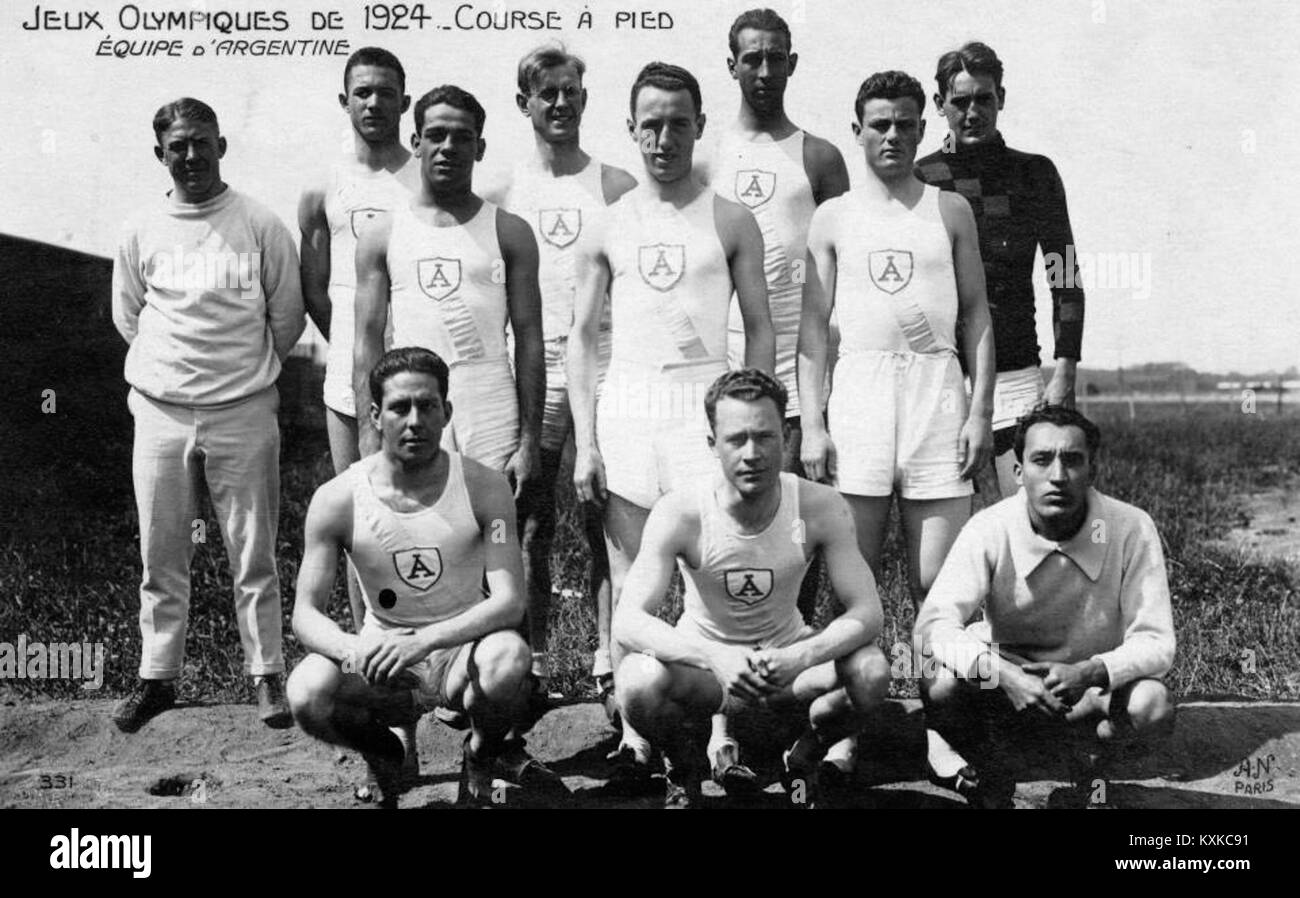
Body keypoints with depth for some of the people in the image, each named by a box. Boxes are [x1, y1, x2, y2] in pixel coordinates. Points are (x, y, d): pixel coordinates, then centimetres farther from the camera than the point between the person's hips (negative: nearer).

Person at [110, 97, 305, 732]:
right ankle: (157, 676, 20)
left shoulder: (261, 226, -1)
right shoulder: (141, 231, 5)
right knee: (161, 556, 8)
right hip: (161, 411, 2)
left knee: (253, 555, 2)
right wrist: (175, 365, 12)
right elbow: (127, 316, 16)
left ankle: (267, 676, 12)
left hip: (243, 412, -2)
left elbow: (287, 316, 6)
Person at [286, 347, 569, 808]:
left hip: (462, 649, 0)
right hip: (382, 666, 1)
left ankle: (480, 760, 1)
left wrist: (424, 640, -34)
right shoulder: (337, 501, -9)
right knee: (307, 691, -30)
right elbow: (305, 614, -9)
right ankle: (383, 755, 7)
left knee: (508, 658, -35)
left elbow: (510, 601, -18)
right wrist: (354, 649, -33)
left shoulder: (484, 488, -11)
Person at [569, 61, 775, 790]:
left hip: (705, 402, -2)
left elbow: (760, 330, 5)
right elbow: (583, 338, 9)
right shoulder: (607, 229, 9)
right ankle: (634, 734, 12)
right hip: (626, 404, 2)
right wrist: (585, 441, 1)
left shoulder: (730, 222, 5)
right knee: (630, 580, 5)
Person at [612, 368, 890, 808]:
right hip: (705, 660, -1)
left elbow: (866, 611, -21)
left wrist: (801, 657, -42)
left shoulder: (821, 508, -19)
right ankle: (685, 771, 3)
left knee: (871, 672, -28)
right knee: (639, 681, -34)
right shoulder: (680, 513, -24)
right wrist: (715, 657, -49)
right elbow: (627, 622, -31)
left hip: (788, 656, 2)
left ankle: (803, 762, 6)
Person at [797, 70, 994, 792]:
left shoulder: (949, 210, 12)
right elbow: (812, 325, 8)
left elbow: (976, 313, 9)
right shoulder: (832, 218, 11)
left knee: (935, 580, -1)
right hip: (857, 389, 0)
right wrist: (812, 422, -1)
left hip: (937, 387, 0)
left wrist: (980, 410, -1)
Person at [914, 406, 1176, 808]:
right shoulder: (989, 530, -17)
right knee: (942, 688, -30)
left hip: (1095, 689, 0)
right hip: (1007, 681, 0)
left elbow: (1155, 642, -17)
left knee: (1153, 705, -31)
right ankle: (989, 773, 2)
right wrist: (1002, 675, -42)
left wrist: (1091, 672, -37)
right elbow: (934, 625, -25)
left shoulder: (1131, 529, -18)